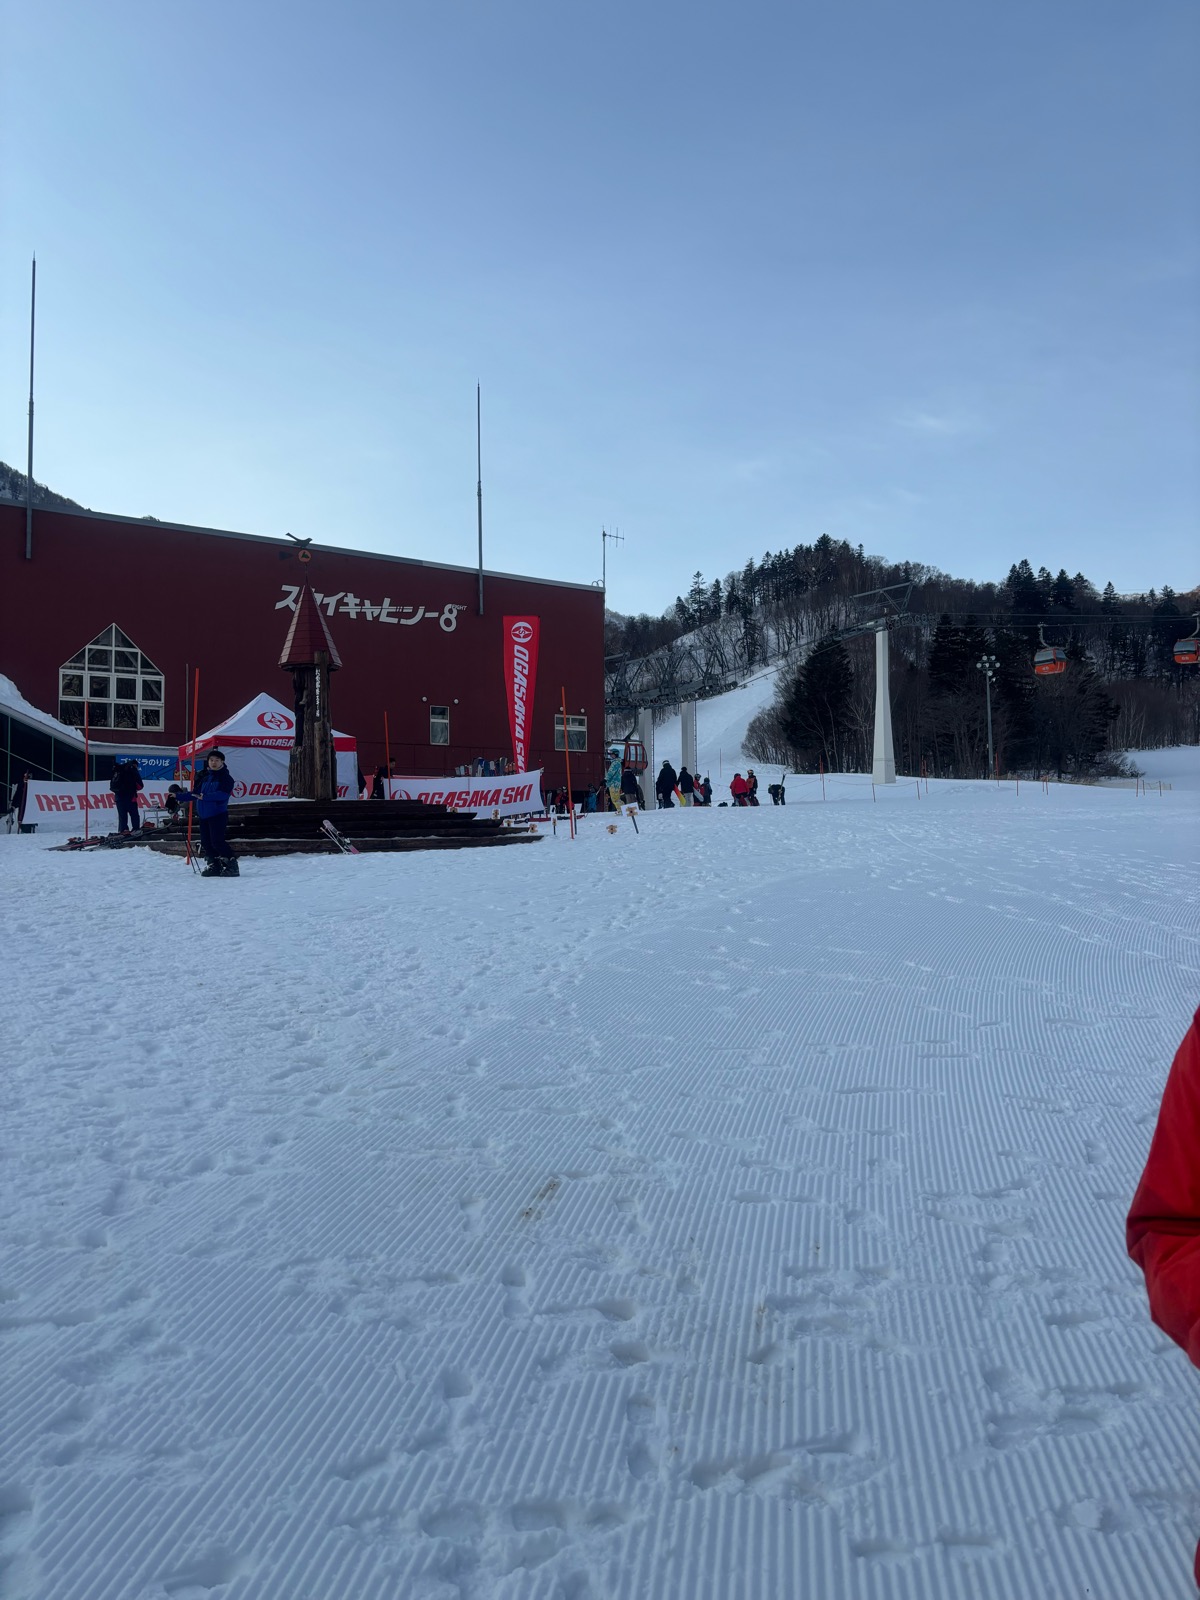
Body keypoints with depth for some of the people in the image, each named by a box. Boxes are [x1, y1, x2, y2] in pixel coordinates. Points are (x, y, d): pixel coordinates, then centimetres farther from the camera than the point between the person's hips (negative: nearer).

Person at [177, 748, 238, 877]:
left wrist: (205, 796, -28)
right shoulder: (205, 777, 17)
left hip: (218, 814, -7)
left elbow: (223, 794, -19)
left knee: (217, 841, -15)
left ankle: (232, 866, -10)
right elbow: (195, 793, 20)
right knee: (206, 842, 8)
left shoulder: (226, 778, -4)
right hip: (203, 814, 7)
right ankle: (215, 866, 18)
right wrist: (180, 797, 10)